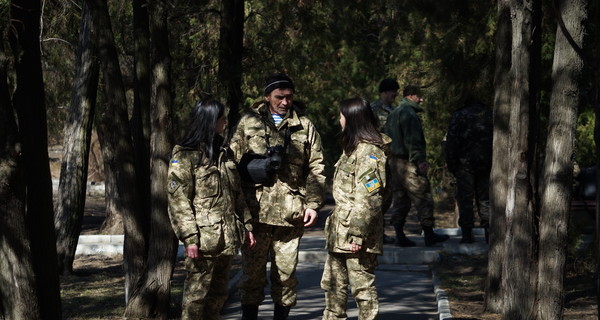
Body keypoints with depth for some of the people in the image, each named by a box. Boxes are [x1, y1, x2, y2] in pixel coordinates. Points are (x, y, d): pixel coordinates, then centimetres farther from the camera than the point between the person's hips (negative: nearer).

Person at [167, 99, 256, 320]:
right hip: (203, 238, -8)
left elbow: (237, 194, 21)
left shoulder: (224, 153, 16)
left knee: (219, 293, 13)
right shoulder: (185, 156, -8)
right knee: (196, 293, -4)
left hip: (227, 238, 8)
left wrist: (247, 226, 15)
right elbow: (178, 199, -13)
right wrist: (189, 237, -19)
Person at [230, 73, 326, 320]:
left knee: (286, 272, 7)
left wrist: (313, 203, 1)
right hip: (256, 211, -1)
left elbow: (316, 168, 8)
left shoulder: (305, 126, 9)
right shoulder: (248, 123, 7)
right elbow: (234, 162, 6)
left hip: (291, 214, 1)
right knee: (252, 271, 3)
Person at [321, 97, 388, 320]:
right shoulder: (352, 147, 16)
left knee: (362, 285, -2)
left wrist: (358, 235, -22)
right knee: (333, 283, 16)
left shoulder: (368, 152, -16)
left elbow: (368, 199, -21)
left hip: (357, 232, -10)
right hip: (341, 230, 10)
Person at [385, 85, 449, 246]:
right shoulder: (409, 113, -13)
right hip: (408, 163, -10)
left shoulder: (393, 114, 18)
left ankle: (400, 235, 11)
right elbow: (412, 140, -21)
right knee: (422, 198, -4)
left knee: (400, 199, 11)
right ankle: (429, 235, -1)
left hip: (395, 160, 10)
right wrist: (419, 160, -23)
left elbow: (389, 138, 21)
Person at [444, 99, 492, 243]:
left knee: (465, 198, 0)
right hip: (486, 164, 3)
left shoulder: (458, 115, 1)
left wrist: (451, 165, -1)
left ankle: (467, 234, -3)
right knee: (485, 198, 11)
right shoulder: (490, 116, 9)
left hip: (465, 163, -3)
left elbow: (451, 142, -5)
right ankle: (489, 230, 7)